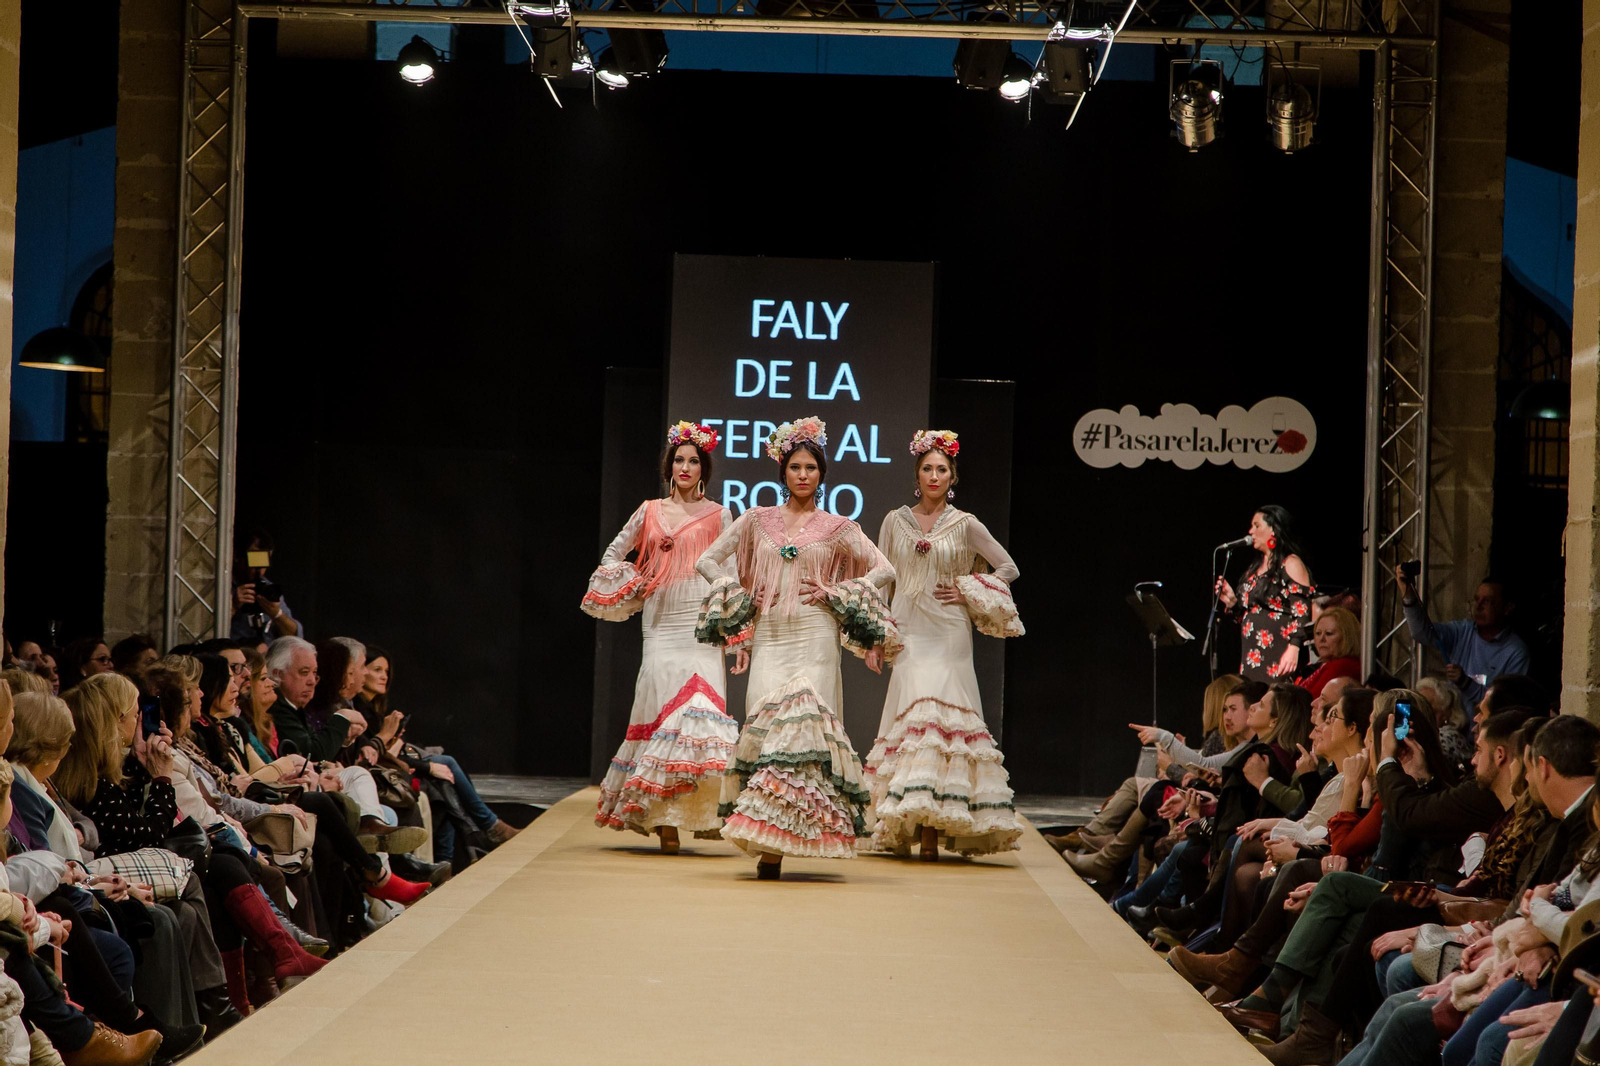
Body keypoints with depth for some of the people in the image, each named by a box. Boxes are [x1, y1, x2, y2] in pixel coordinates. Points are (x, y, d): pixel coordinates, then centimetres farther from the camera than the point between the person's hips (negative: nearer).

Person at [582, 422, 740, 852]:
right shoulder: (651, 511, 13)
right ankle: (664, 818, -5)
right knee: (662, 707, -8)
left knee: (700, 708, -14)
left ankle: (699, 809, -11)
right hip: (661, 626, 1)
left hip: (702, 624, -1)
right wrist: (627, 590, 6)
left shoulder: (718, 515, 9)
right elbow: (613, 555, 22)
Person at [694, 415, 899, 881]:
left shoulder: (837, 528, 8)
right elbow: (707, 561, 15)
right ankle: (767, 845, -5)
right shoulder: (756, 520, 12)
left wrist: (837, 594, -1)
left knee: (803, 723, -12)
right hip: (768, 638, 1)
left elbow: (884, 569, 10)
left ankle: (779, 837, -12)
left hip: (814, 638, -1)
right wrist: (738, 601, 3)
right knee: (764, 724, -9)